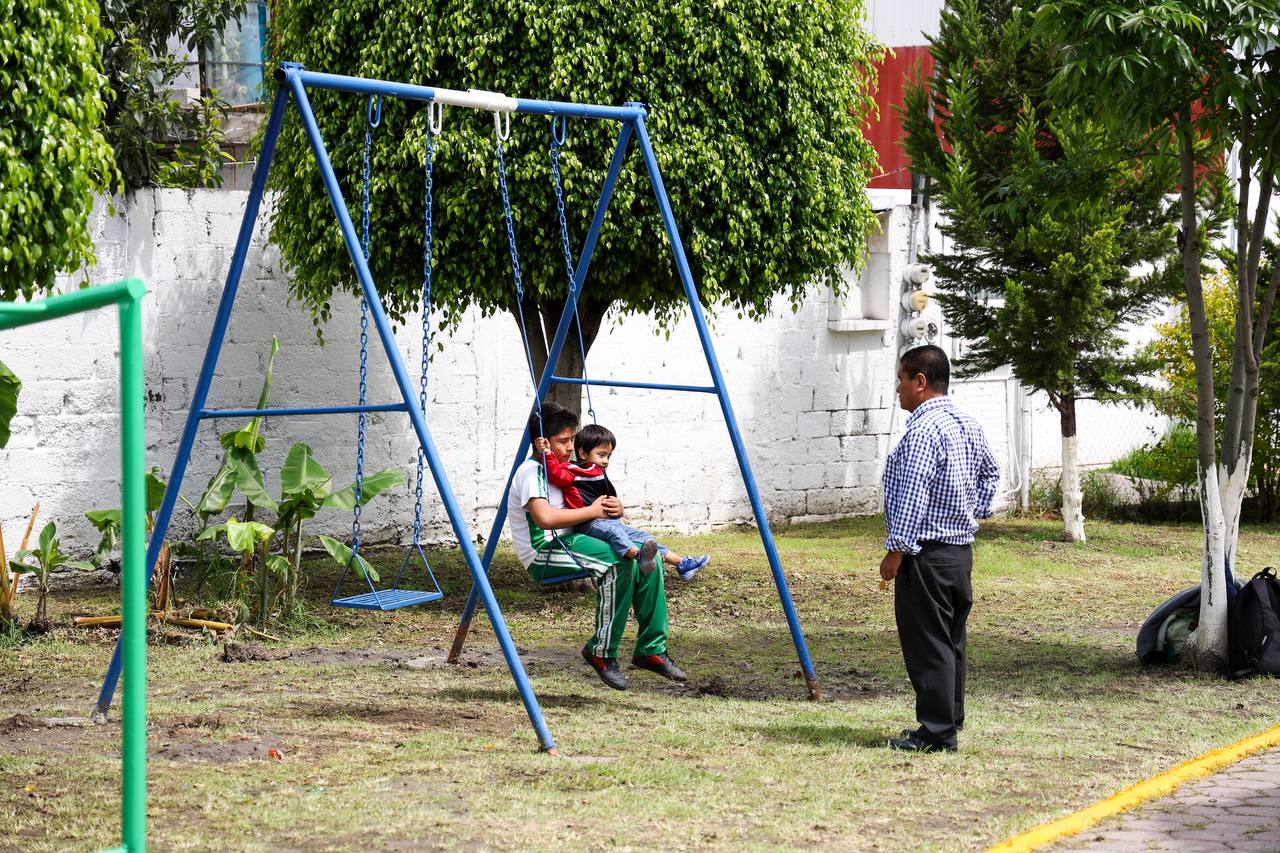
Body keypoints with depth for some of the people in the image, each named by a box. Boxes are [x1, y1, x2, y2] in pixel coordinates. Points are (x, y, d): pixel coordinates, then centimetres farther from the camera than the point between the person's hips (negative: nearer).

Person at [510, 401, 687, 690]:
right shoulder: (531, 472, -12)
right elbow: (545, 518, -29)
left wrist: (614, 507, -2)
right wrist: (592, 511, -19)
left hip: (567, 544, 9)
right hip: (543, 555, -9)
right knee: (618, 564, -30)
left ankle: (651, 650, -1)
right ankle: (601, 652, -19)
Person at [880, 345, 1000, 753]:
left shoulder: (923, 431, -18)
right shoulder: (968, 425, 12)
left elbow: (912, 497, -21)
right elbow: (990, 472, 28)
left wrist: (896, 551, -17)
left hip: (926, 555, -9)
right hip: (961, 549, 9)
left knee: (927, 643, -5)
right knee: (951, 640, 13)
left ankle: (936, 732, -5)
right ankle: (950, 723, 19)